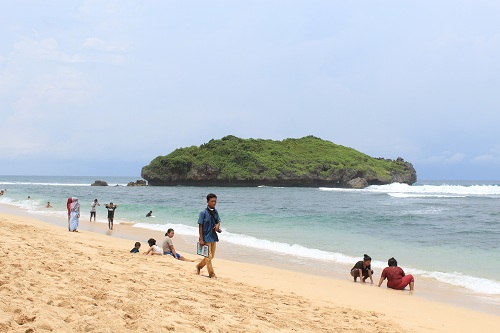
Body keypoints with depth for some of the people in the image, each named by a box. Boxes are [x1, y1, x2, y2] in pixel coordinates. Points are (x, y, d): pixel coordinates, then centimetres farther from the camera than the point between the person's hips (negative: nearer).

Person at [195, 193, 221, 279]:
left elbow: (218, 221, 16)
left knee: (211, 256, 15)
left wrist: (218, 225, -10)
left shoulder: (215, 212, 5)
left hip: (213, 237, 7)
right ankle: (211, 274, 8)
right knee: (208, 256, -1)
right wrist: (201, 239, -14)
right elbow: (200, 226, -11)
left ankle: (199, 266, 34)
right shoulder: (203, 213, -12)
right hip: (206, 238, -7)